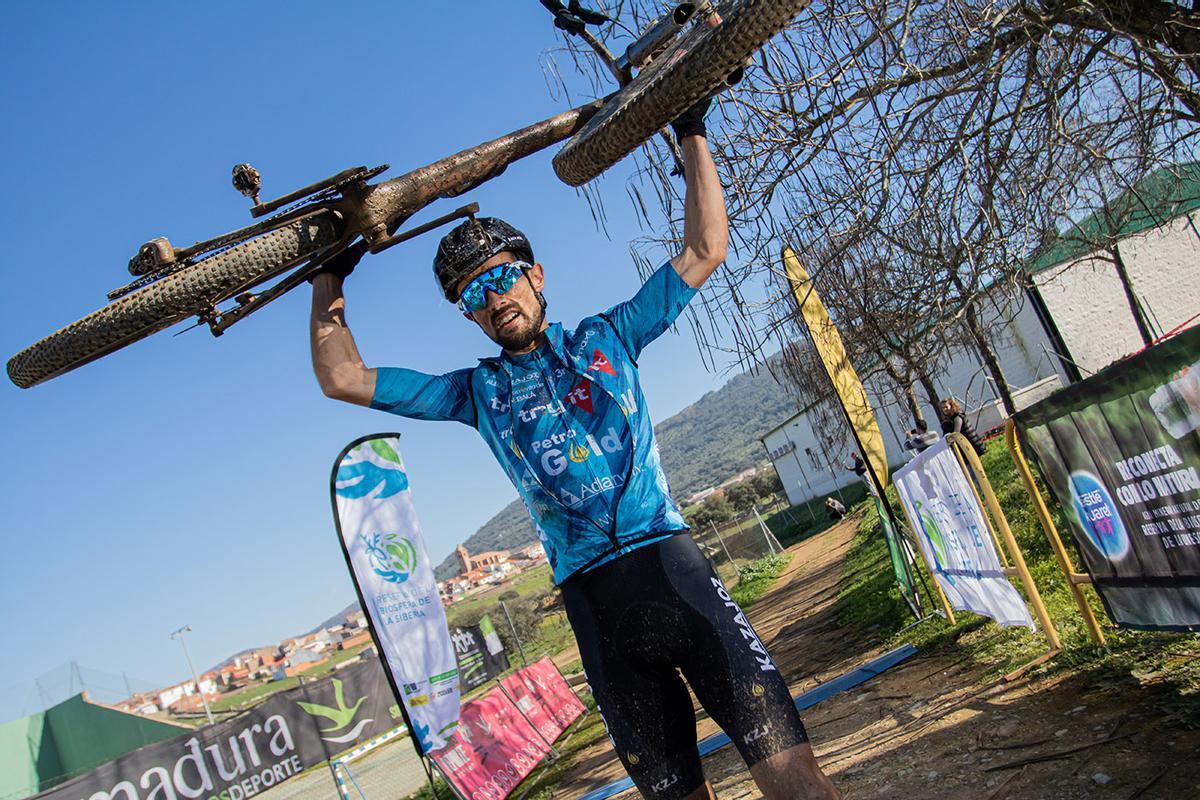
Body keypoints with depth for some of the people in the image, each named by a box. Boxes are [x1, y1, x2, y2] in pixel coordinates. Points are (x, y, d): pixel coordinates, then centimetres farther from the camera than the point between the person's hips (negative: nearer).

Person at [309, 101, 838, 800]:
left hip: (669, 562, -1)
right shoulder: (477, 390, 16)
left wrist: (691, 133, 12)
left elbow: (705, 250, 13)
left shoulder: (605, 337, 13)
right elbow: (342, 378, 16)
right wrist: (329, 276, 14)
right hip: (591, 597, 2)